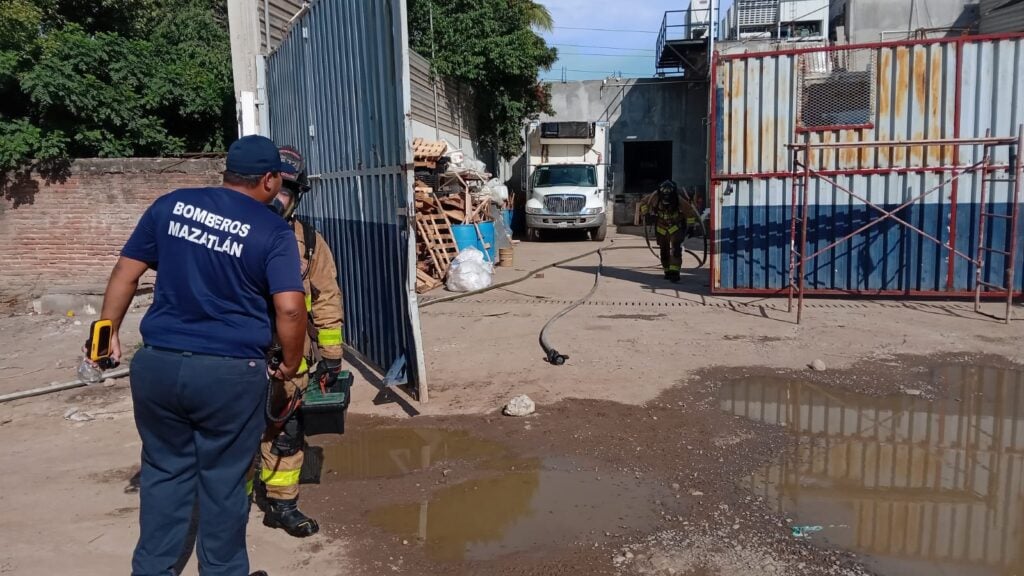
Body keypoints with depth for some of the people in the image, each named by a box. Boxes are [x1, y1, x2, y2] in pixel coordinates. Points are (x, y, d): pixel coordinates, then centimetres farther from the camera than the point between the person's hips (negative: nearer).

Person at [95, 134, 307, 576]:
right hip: (231, 373, -4)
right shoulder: (274, 232, -6)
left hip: (157, 363, 4)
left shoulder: (171, 205, 7)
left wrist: (108, 330, 18)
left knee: (165, 471, 19)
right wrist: (291, 363, 0)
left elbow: (125, 273, 9)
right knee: (223, 481, 12)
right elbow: (289, 308, -15)